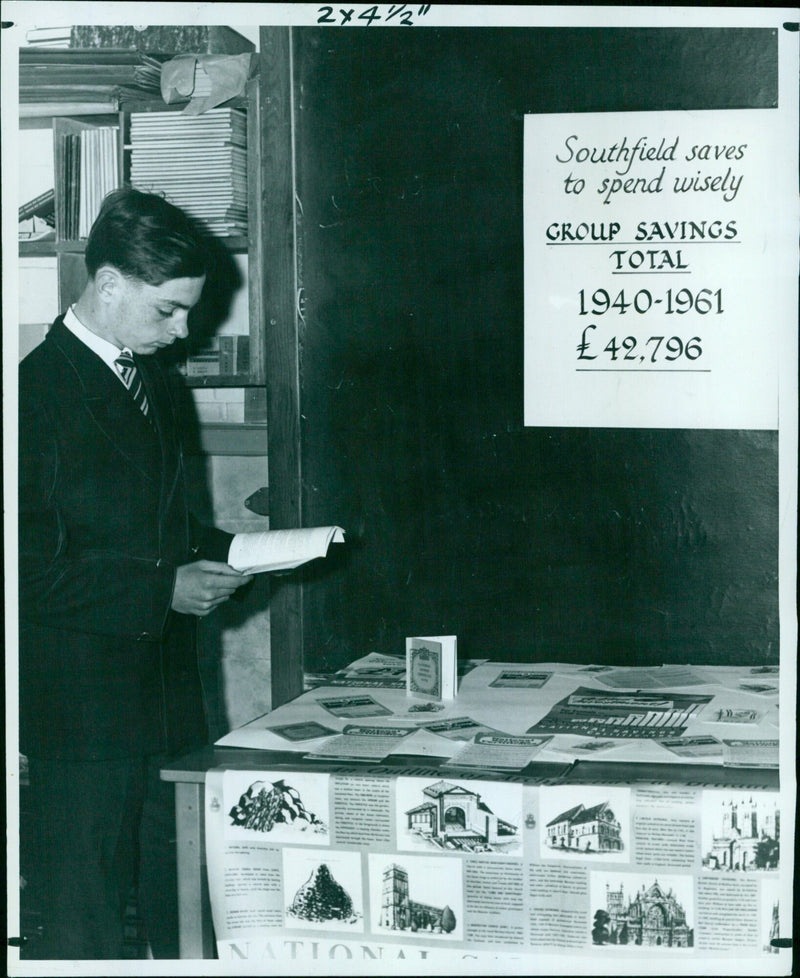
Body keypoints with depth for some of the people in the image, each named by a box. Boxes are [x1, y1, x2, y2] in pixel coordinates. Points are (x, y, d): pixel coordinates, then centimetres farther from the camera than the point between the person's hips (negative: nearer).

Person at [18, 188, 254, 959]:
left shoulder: (148, 379, 13)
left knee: (183, 912, 13)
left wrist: (219, 550, 5)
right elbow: (32, 569, -18)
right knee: (84, 926, 1)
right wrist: (162, 591, -18)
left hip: (166, 697, 8)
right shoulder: (39, 390, -14)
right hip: (82, 710, -8)